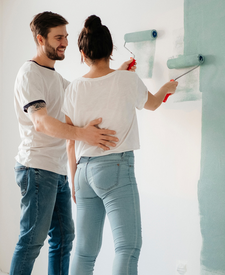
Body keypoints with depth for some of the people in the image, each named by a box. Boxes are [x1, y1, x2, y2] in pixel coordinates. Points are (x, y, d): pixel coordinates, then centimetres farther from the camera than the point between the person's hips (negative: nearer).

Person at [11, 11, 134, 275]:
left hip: (58, 170, 9)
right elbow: (40, 122, -24)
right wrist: (81, 133, -38)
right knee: (32, 239, -7)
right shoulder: (29, 73, -10)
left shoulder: (56, 77, 19)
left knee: (63, 237, 11)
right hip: (37, 168, -9)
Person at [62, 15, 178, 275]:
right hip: (116, 166, -5)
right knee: (128, 246, -5)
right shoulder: (128, 80, -3)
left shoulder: (74, 88, 4)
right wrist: (167, 88, 40)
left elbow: (71, 142, 7)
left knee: (85, 251, 11)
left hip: (84, 170, 5)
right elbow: (152, 103, 19)